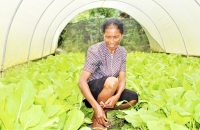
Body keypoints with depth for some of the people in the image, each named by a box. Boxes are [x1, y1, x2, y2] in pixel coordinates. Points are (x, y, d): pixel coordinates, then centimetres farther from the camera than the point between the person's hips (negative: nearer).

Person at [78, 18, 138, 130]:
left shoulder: (122, 52, -5)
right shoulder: (95, 51, -23)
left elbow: (122, 79, -8)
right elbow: (82, 81, -28)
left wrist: (117, 96, -31)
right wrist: (96, 106, -37)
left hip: (108, 90, 6)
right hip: (93, 89, -5)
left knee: (133, 97, -14)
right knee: (112, 81, -35)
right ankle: (96, 118, -17)